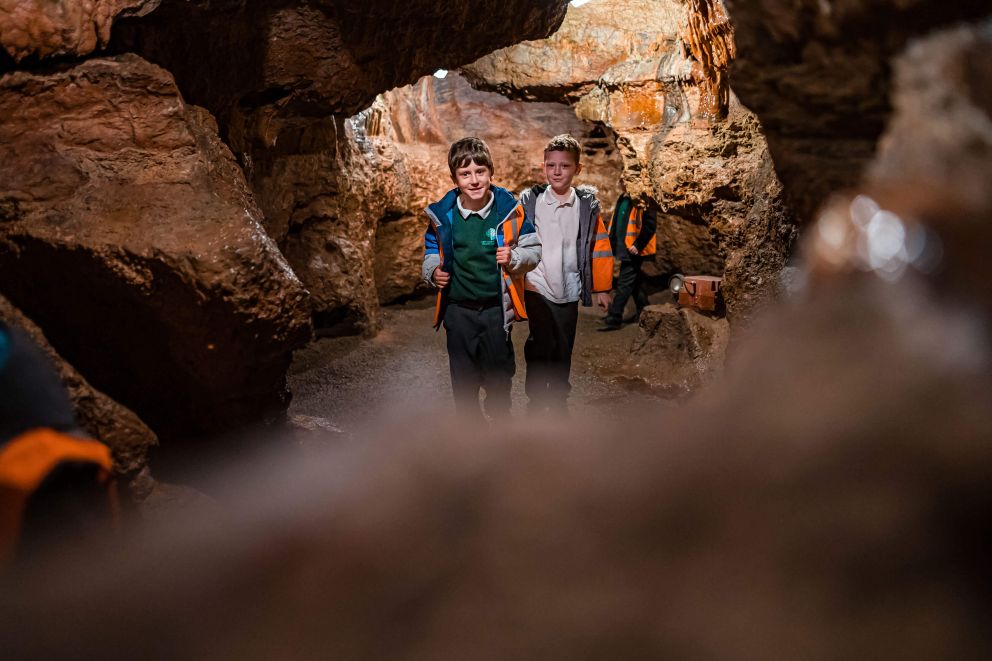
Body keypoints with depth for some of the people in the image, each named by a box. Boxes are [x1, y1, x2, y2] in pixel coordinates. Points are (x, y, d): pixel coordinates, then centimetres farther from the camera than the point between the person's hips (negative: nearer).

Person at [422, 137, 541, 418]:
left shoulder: (509, 209, -9)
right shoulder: (443, 215, -4)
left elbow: (533, 249, 1)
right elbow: (432, 249, 15)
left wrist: (514, 258, -19)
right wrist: (433, 271, -5)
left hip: (496, 309, -1)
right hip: (458, 310, 2)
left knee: (499, 374, 12)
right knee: (463, 379, 14)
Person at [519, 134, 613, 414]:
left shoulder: (587, 205, 0)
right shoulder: (530, 201, -4)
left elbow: (600, 247, 5)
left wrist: (601, 287, 8)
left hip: (569, 291, 2)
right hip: (536, 287, -2)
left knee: (563, 349, 13)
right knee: (541, 344, -14)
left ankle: (558, 397, 32)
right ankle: (536, 399, 4)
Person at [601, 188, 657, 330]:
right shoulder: (623, 199, 13)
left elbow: (650, 224, -18)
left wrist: (638, 245, -20)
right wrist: (612, 240, 14)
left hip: (633, 250, -9)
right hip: (624, 248, 9)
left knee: (624, 283, -7)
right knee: (635, 280, 18)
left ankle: (614, 318, -6)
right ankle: (643, 312, 29)